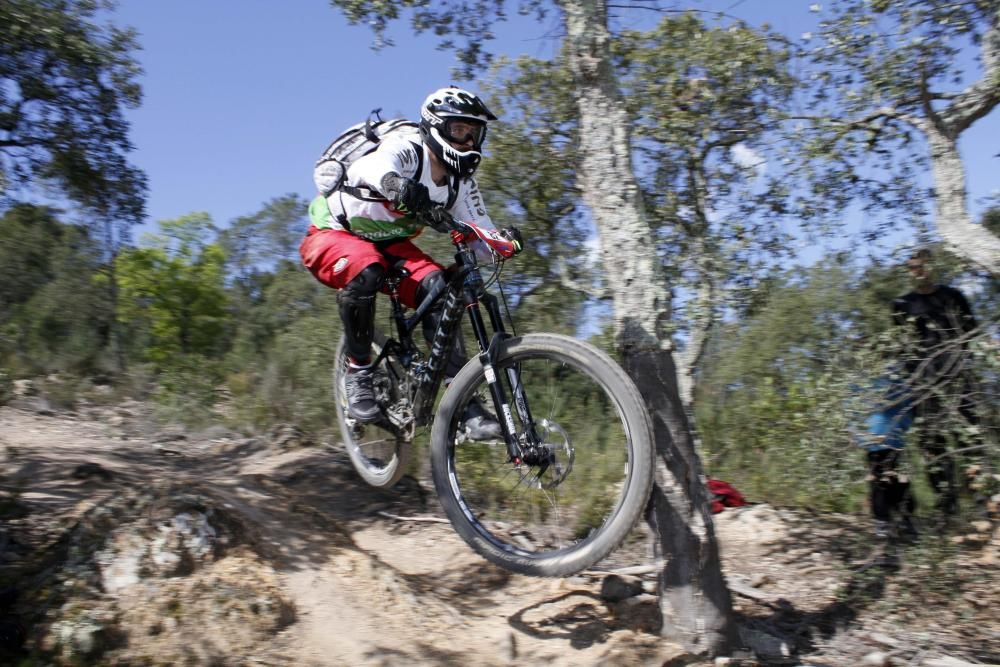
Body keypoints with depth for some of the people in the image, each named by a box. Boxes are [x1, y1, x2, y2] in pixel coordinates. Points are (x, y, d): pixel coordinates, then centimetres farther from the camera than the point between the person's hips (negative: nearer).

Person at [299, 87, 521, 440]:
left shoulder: (461, 183, -6)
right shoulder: (405, 151, -26)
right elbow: (370, 167, -49)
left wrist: (505, 241, -33)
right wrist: (399, 188, -72)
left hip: (386, 244, 5)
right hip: (333, 235, -5)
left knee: (436, 289, -22)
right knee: (365, 272, -40)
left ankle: (464, 403, -20)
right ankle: (358, 372, -18)